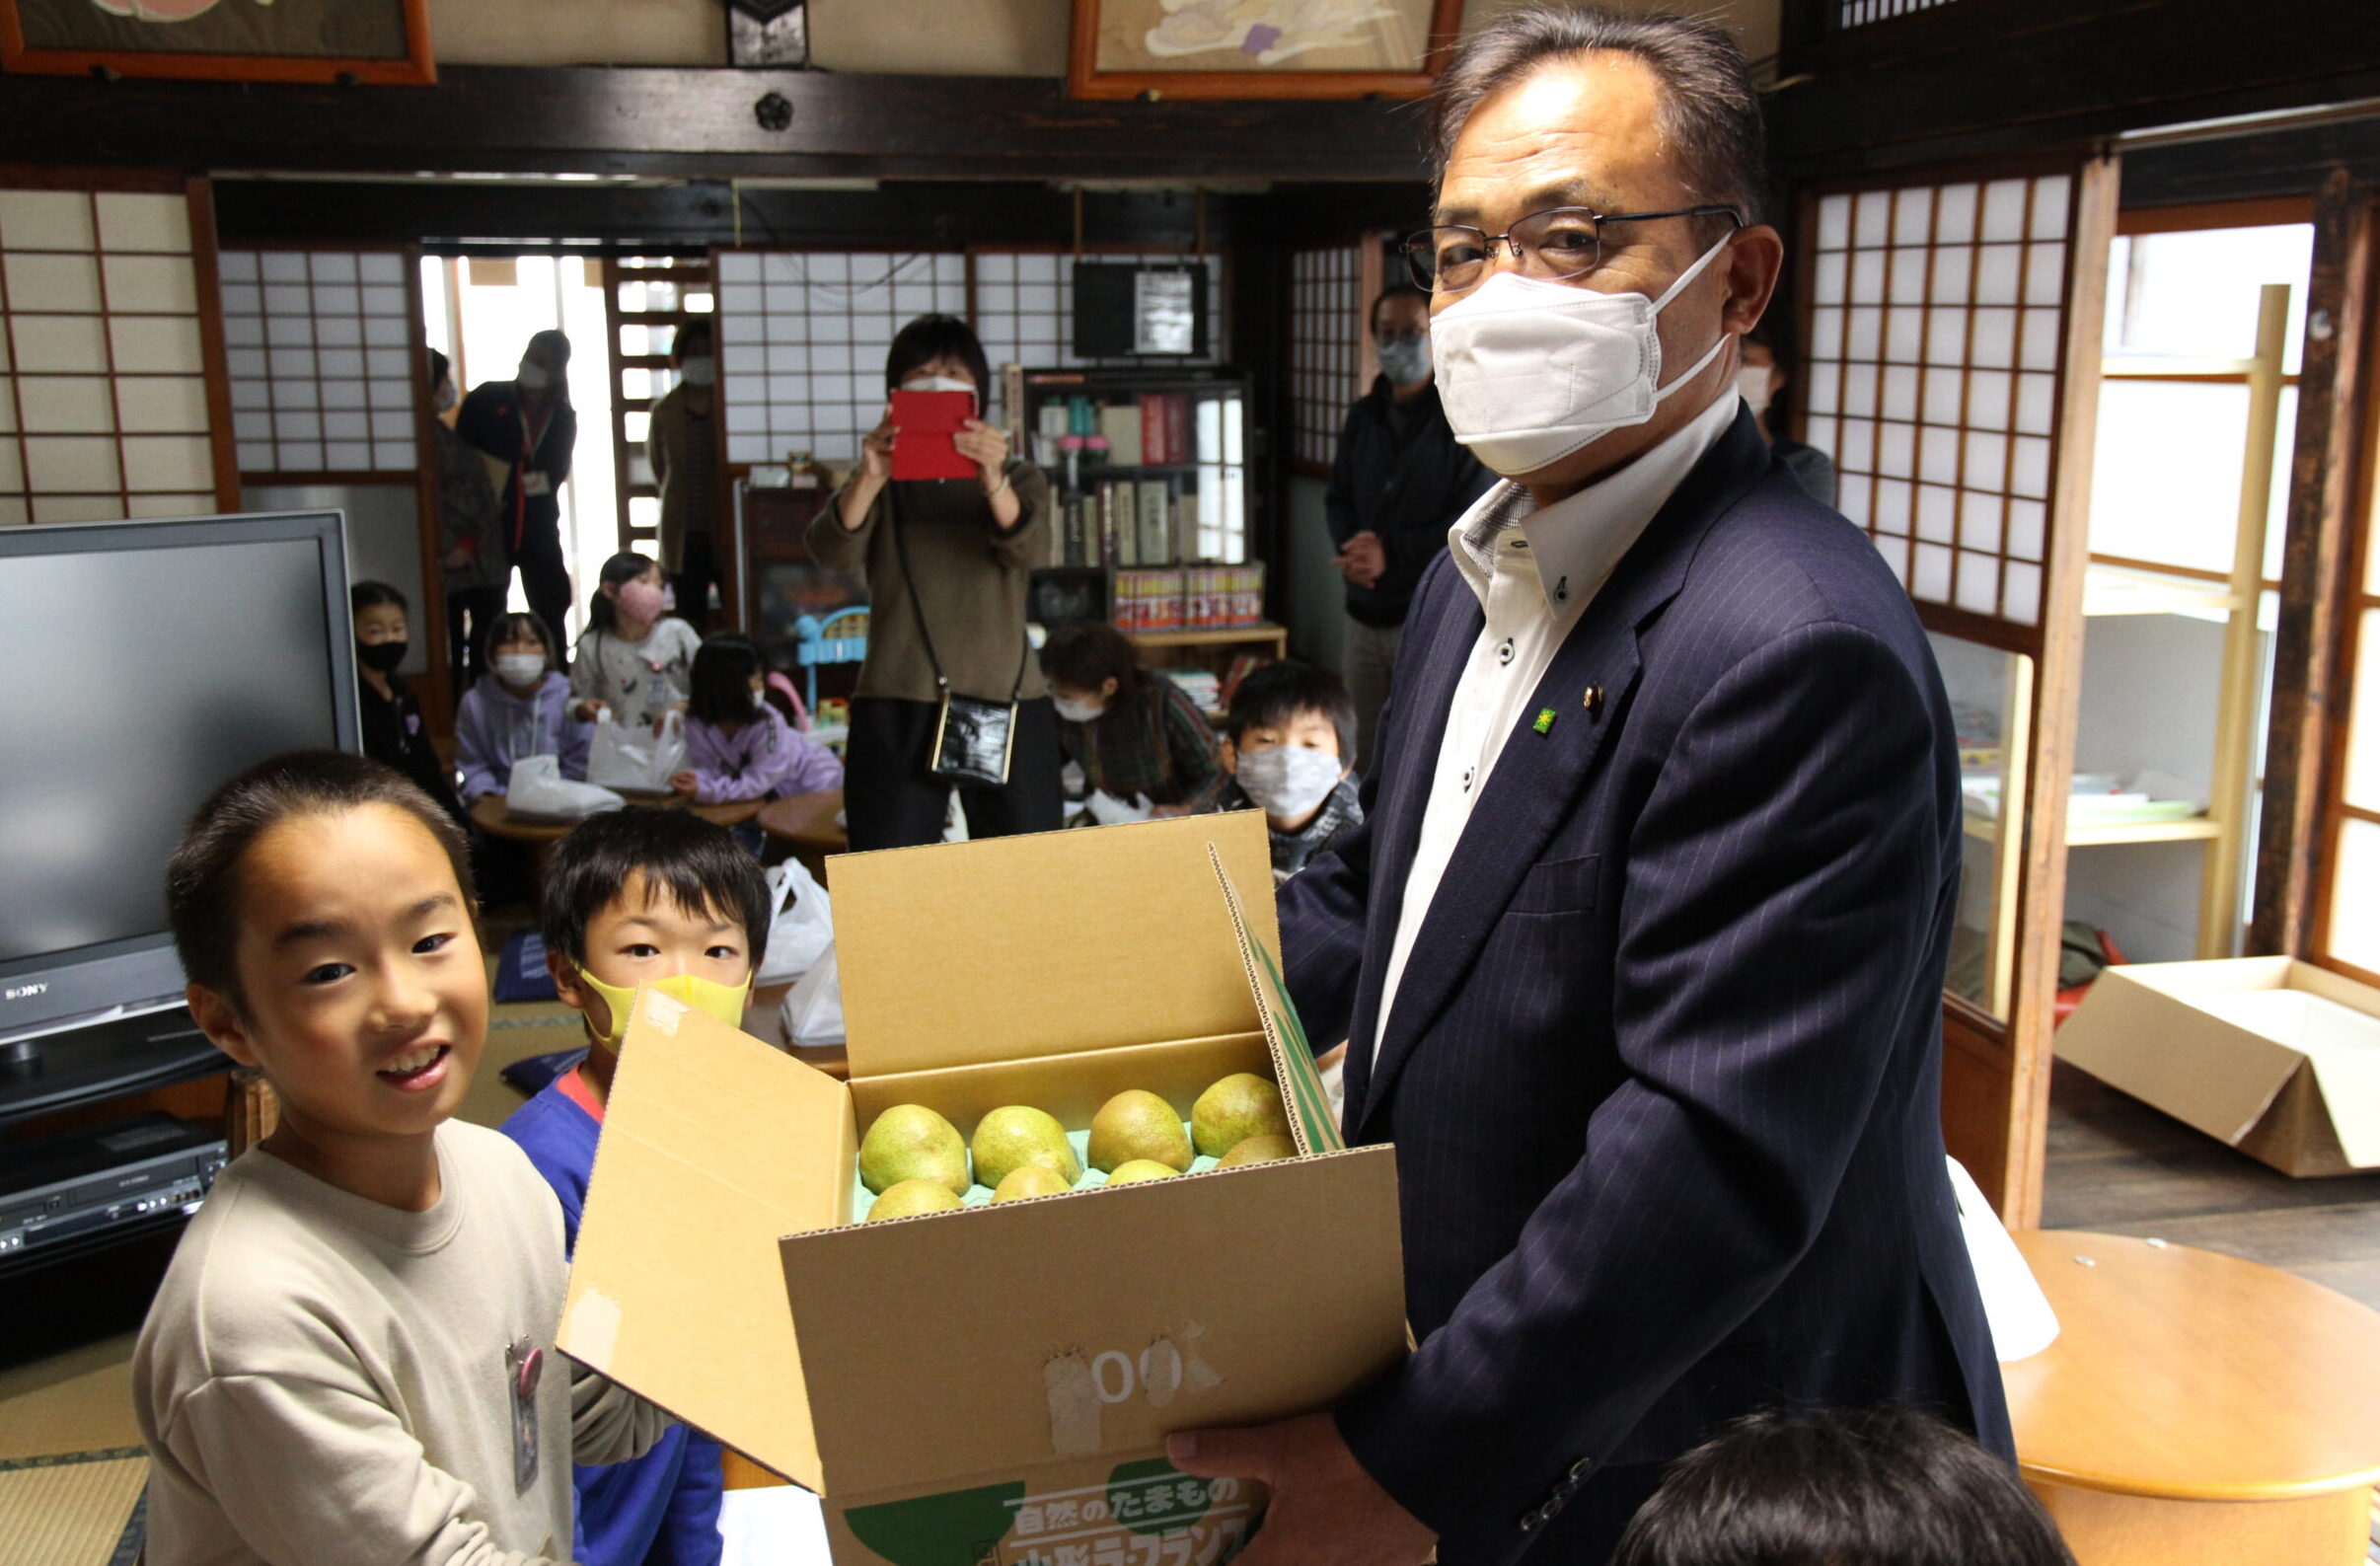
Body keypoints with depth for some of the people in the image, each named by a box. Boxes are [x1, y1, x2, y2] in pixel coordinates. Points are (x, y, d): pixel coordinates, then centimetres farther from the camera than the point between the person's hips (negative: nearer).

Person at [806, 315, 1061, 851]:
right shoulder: (880, 485, 12)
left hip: (1009, 705, 1)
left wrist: (994, 481, -29)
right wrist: (869, 479, -28)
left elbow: (1030, 551, -8)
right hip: (896, 710, -1)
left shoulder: (1019, 479, 14)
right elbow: (832, 553, -8)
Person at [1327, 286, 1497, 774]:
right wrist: (1352, 546, -7)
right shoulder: (1363, 417, 13)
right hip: (1366, 613, 6)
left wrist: (1391, 552, -18)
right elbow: (1338, 498, 16)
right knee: (1365, 752, 11)